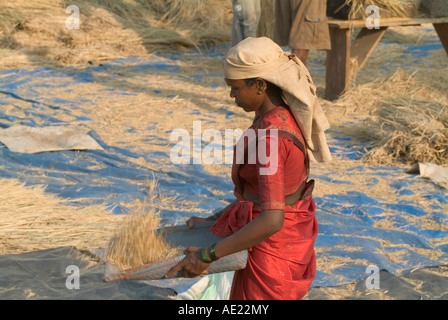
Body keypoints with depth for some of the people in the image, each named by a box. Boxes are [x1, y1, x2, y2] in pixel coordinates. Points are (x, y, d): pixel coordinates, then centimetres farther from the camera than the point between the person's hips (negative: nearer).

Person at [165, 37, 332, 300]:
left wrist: (208, 255, -28)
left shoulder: (270, 137, -28)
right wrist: (214, 220, 12)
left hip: (271, 248, -9)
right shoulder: (286, 114, 0)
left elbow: (271, 221, -33)